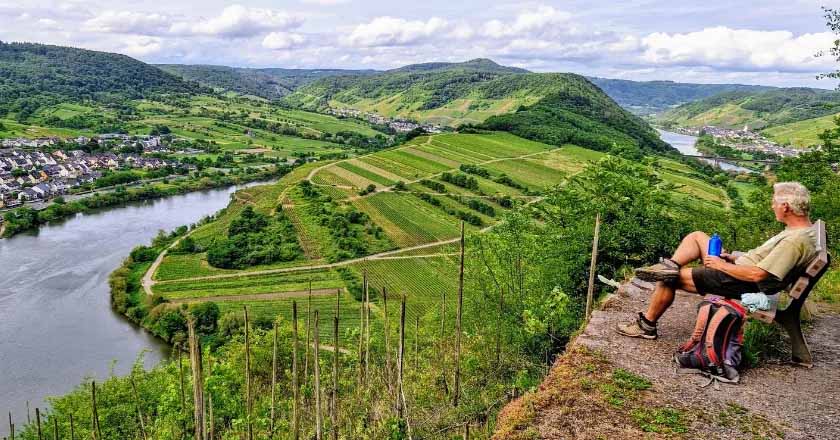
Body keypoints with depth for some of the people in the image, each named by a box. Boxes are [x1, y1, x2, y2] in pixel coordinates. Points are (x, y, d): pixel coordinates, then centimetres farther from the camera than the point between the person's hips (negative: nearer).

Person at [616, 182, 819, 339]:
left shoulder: (795, 241, -26)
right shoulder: (807, 230, 6)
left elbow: (757, 275, -30)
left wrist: (722, 265, -17)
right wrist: (736, 258, 7)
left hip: (742, 284, -10)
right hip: (741, 268, 10)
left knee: (669, 281, -7)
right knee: (696, 236, 13)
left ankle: (646, 325, 8)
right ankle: (670, 266, -10)